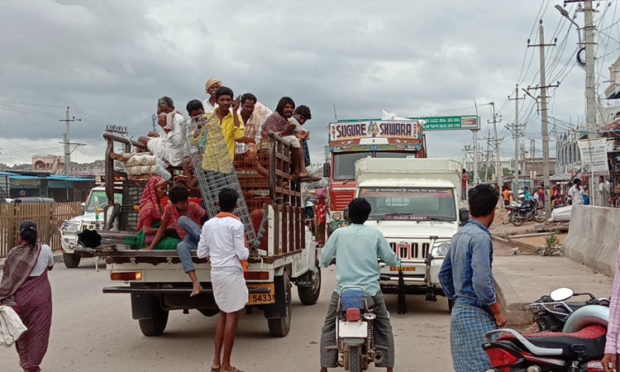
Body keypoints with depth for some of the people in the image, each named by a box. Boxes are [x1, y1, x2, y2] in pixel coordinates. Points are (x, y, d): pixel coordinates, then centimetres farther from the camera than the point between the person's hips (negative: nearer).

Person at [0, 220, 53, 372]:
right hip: (40, 296, -1)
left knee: (22, 331, 19)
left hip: (20, 297, 1)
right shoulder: (45, 250, -8)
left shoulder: (15, 253, -9)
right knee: (38, 331, 8)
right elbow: (50, 267, 11)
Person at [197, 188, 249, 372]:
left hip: (216, 272, 6)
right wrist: (247, 250, 8)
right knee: (232, 317, 0)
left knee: (223, 314, 17)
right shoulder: (236, 224, -11)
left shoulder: (208, 224, 7)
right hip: (232, 273, -6)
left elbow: (201, 253, 9)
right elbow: (242, 254, -13)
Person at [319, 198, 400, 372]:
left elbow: (324, 258, 9)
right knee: (384, 327, 18)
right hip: (371, 290, 0)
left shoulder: (339, 233, 1)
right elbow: (390, 259, 6)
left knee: (329, 327, 15)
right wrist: (397, 261, 30)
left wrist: (324, 263, 33)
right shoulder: (375, 233, 1)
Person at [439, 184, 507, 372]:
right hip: (476, 315, -9)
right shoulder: (481, 237, -14)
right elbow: (481, 281, -22)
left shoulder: (459, 235, 14)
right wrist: (497, 312, -12)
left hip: (459, 312, 9)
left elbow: (444, 274, 21)